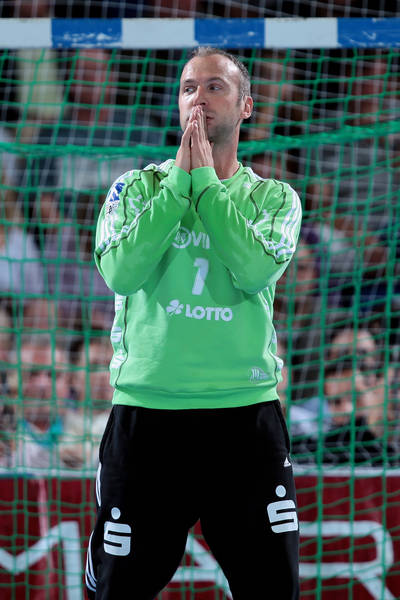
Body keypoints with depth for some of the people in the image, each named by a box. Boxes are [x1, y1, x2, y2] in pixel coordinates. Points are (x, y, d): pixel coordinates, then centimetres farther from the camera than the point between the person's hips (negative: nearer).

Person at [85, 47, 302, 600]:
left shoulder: (274, 197, 8)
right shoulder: (136, 188, 8)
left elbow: (255, 269, -13)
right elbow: (120, 271, -11)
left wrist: (205, 181, -8)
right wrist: (179, 182, -8)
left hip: (247, 414, 1)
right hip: (145, 412, 0)